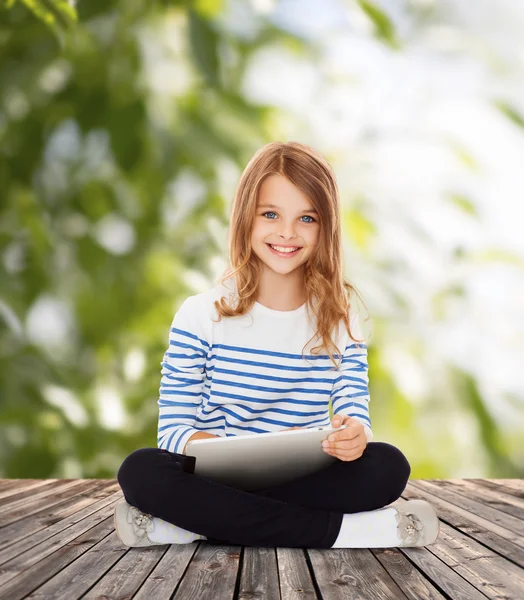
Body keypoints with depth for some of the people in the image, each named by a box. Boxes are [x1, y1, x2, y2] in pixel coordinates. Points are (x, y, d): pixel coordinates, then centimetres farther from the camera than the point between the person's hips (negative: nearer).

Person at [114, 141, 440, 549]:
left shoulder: (340, 323, 6)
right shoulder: (200, 316, 0)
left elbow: (356, 418, 0)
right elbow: (174, 431, -4)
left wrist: (355, 438, -27)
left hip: (305, 480, 2)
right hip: (220, 477, -2)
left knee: (389, 467, -27)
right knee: (141, 471, -31)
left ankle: (193, 523, -25)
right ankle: (337, 529, -29)